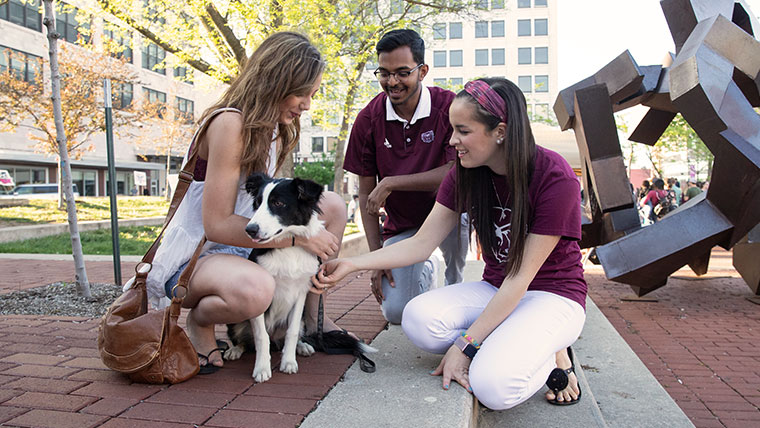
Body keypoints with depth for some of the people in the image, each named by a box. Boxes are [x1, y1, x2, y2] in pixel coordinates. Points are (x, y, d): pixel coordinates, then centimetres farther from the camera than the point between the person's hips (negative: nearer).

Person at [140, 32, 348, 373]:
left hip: (239, 248, 9)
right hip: (189, 259, -9)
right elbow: (217, 225, -24)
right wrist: (296, 237, -23)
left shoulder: (274, 131, 8)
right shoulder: (230, 123, -21)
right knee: (255, 289, -41)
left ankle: (311, 318, 10)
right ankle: (199, 320, -5)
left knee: (332, 206, 0)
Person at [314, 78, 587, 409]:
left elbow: (521, 276, -21)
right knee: (418, 319, -25)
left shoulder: (555, 179, -21)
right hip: (496, 290, 5)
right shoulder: (465, 174, -4)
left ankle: (551, 355, 0)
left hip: (553, 294, -5)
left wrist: (465, 345, -23)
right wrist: (350, 265, -14)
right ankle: (503, 348, -5)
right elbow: (421, 244, -3)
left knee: (493, 385, -30)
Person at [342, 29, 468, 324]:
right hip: (401, 226, 2)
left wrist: (390, 183, -24)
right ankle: (426, 270, 24)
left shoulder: (449, 106, -15)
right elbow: (366, 193, -3)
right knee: (396, 312, -14)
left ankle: (454, 284, -6)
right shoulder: (368, 119, -7)